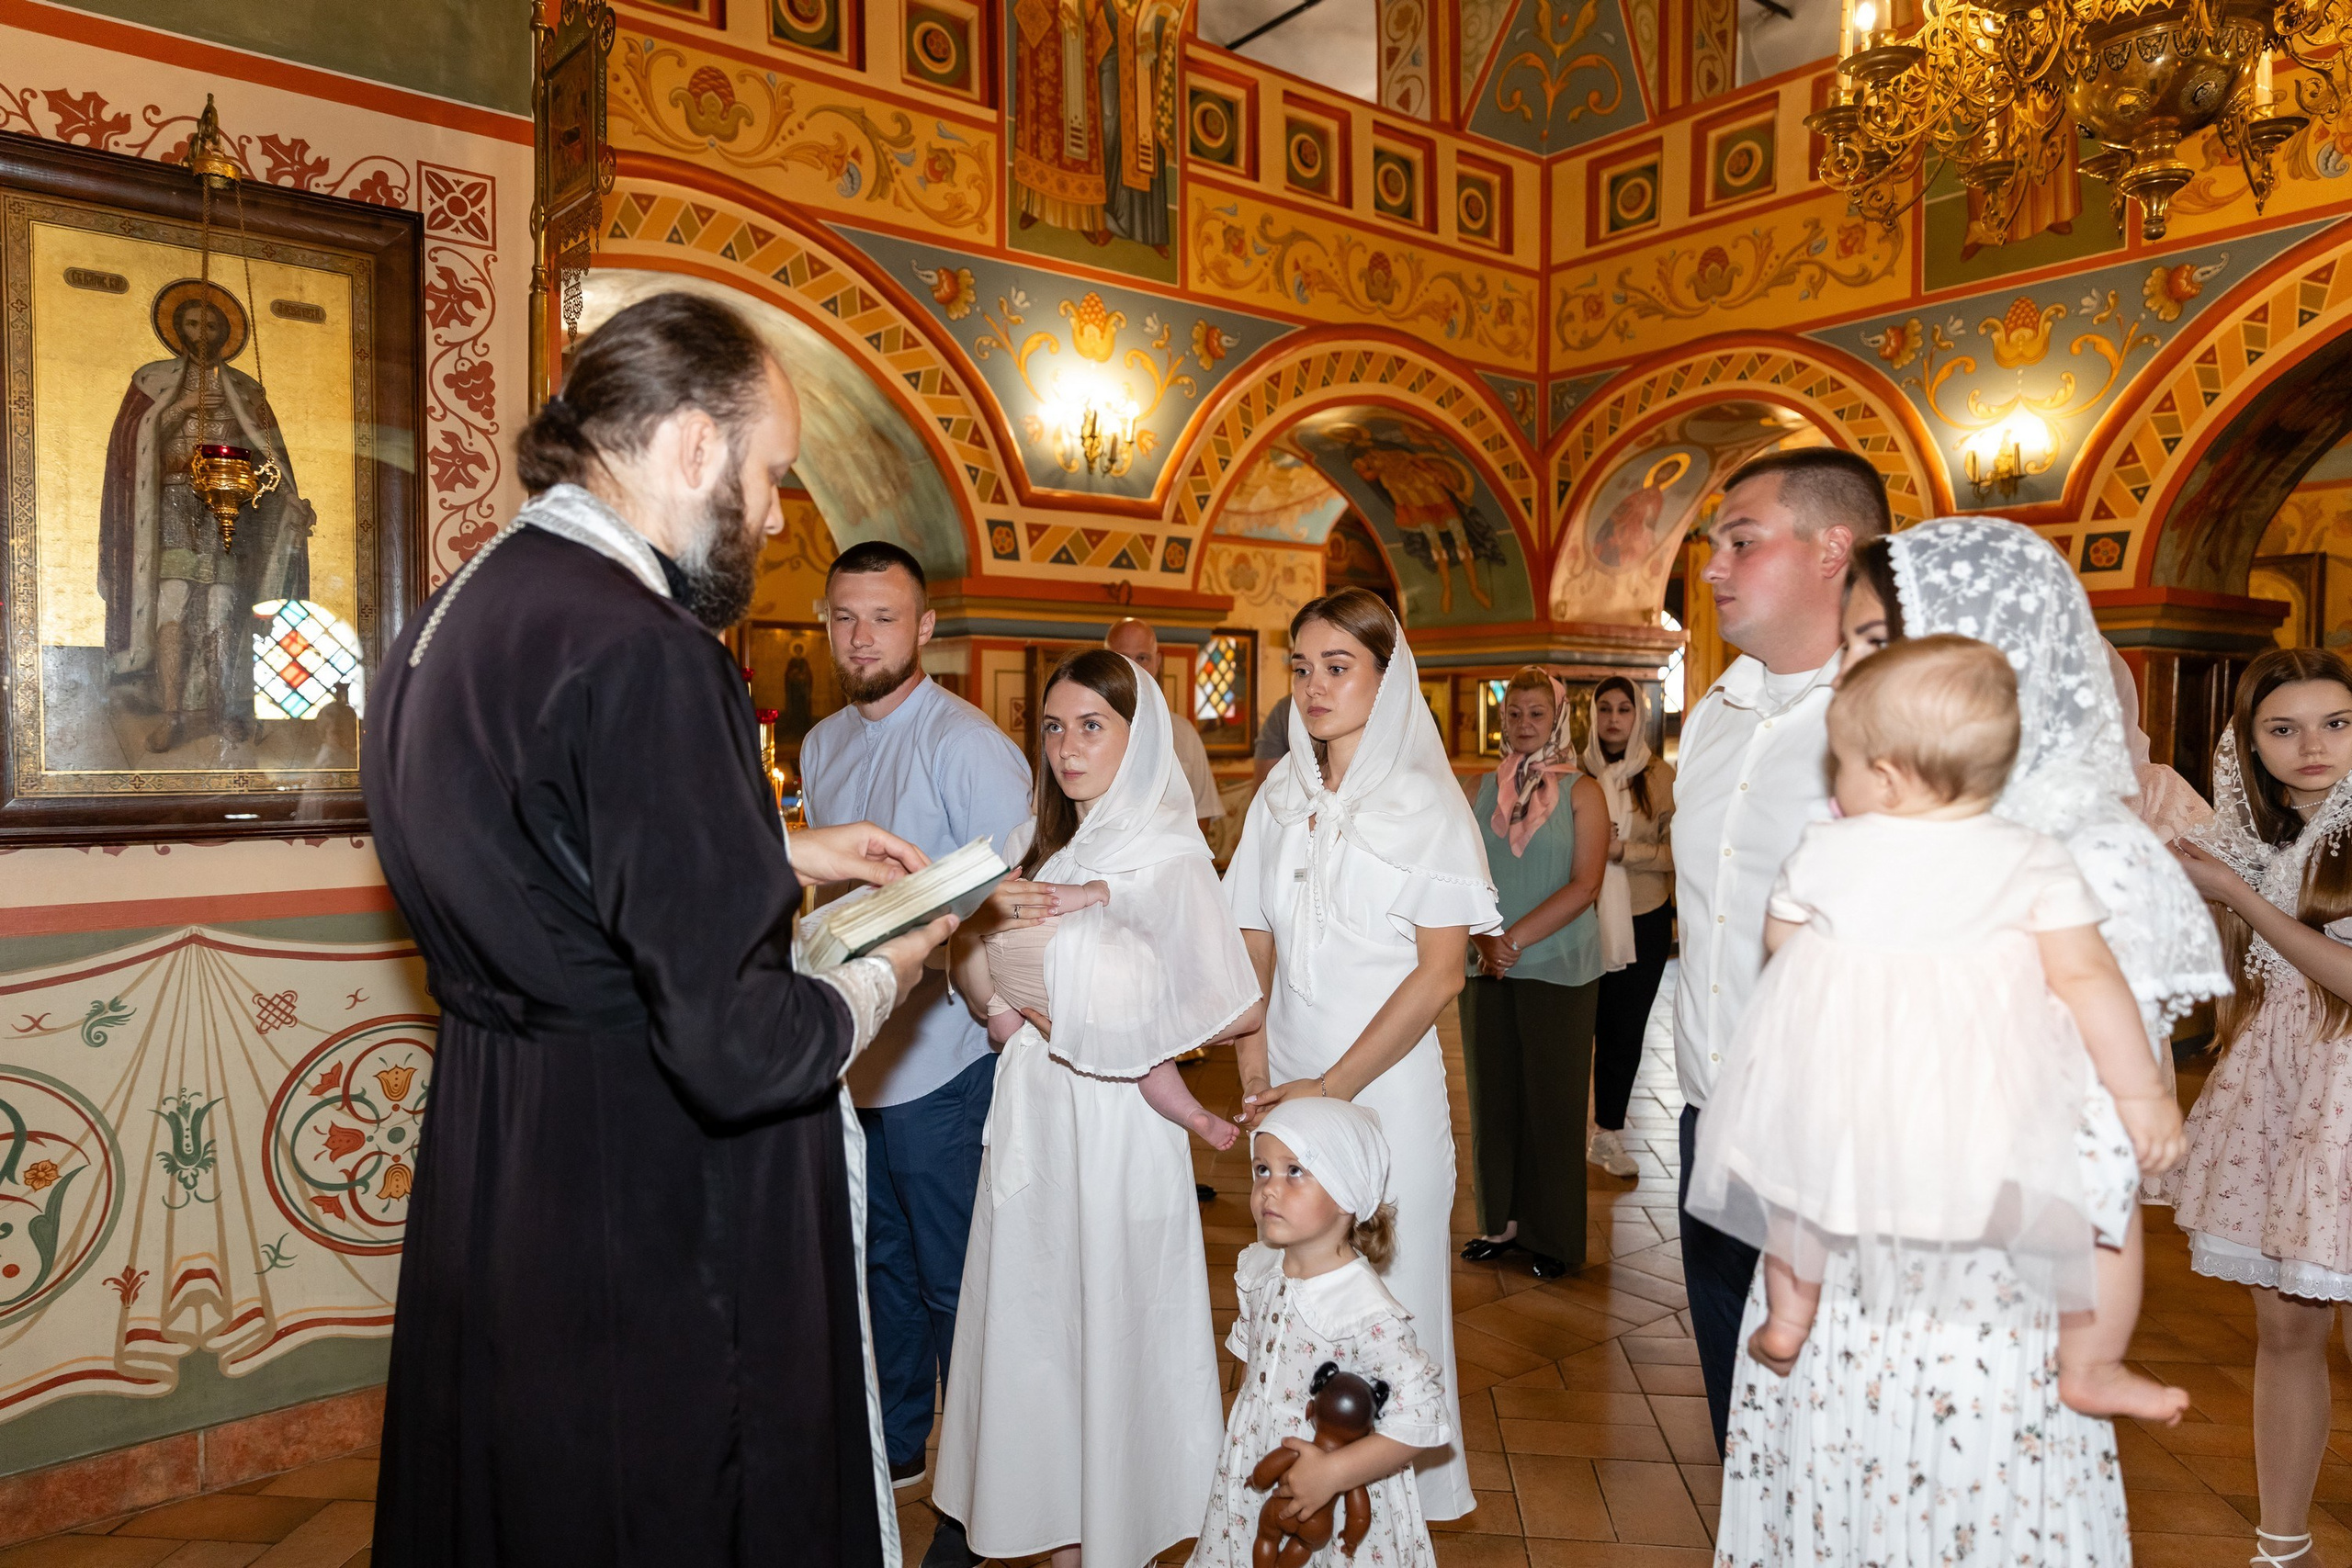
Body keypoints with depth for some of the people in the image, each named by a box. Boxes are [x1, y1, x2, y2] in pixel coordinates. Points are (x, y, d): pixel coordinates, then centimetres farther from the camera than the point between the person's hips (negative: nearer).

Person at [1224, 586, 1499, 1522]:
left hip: (1385, 1083, -4)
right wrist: (1257, 1080, -3)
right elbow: (1254, 946, 9)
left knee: (1387, 1282, 4)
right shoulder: (1280, 801, 7)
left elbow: (1440, 973, -11)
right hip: (1290, 1085, 4)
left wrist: (1334, 1087, -14)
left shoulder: (1424, 805, -7)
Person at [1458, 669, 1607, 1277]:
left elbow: (1585, 884, -10)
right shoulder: (1484, 789, 9)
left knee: (1551, 1101, 3)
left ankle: (1554, 1238, 15)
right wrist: (1482, 939, -10)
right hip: (1488, 970, 4)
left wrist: (1516, 940, -16)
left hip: (1557, 969, -3)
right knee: (1493, 1096, 8)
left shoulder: (1581, 791, -1)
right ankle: (1502, 1221, 21)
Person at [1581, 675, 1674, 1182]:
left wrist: (1623, 850, -16)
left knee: (1625, 1030, 10)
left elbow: (1678, 851, -5)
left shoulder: (1661, 776, -1)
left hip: (1643, 922, 1)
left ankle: (1609, 1134, 25)